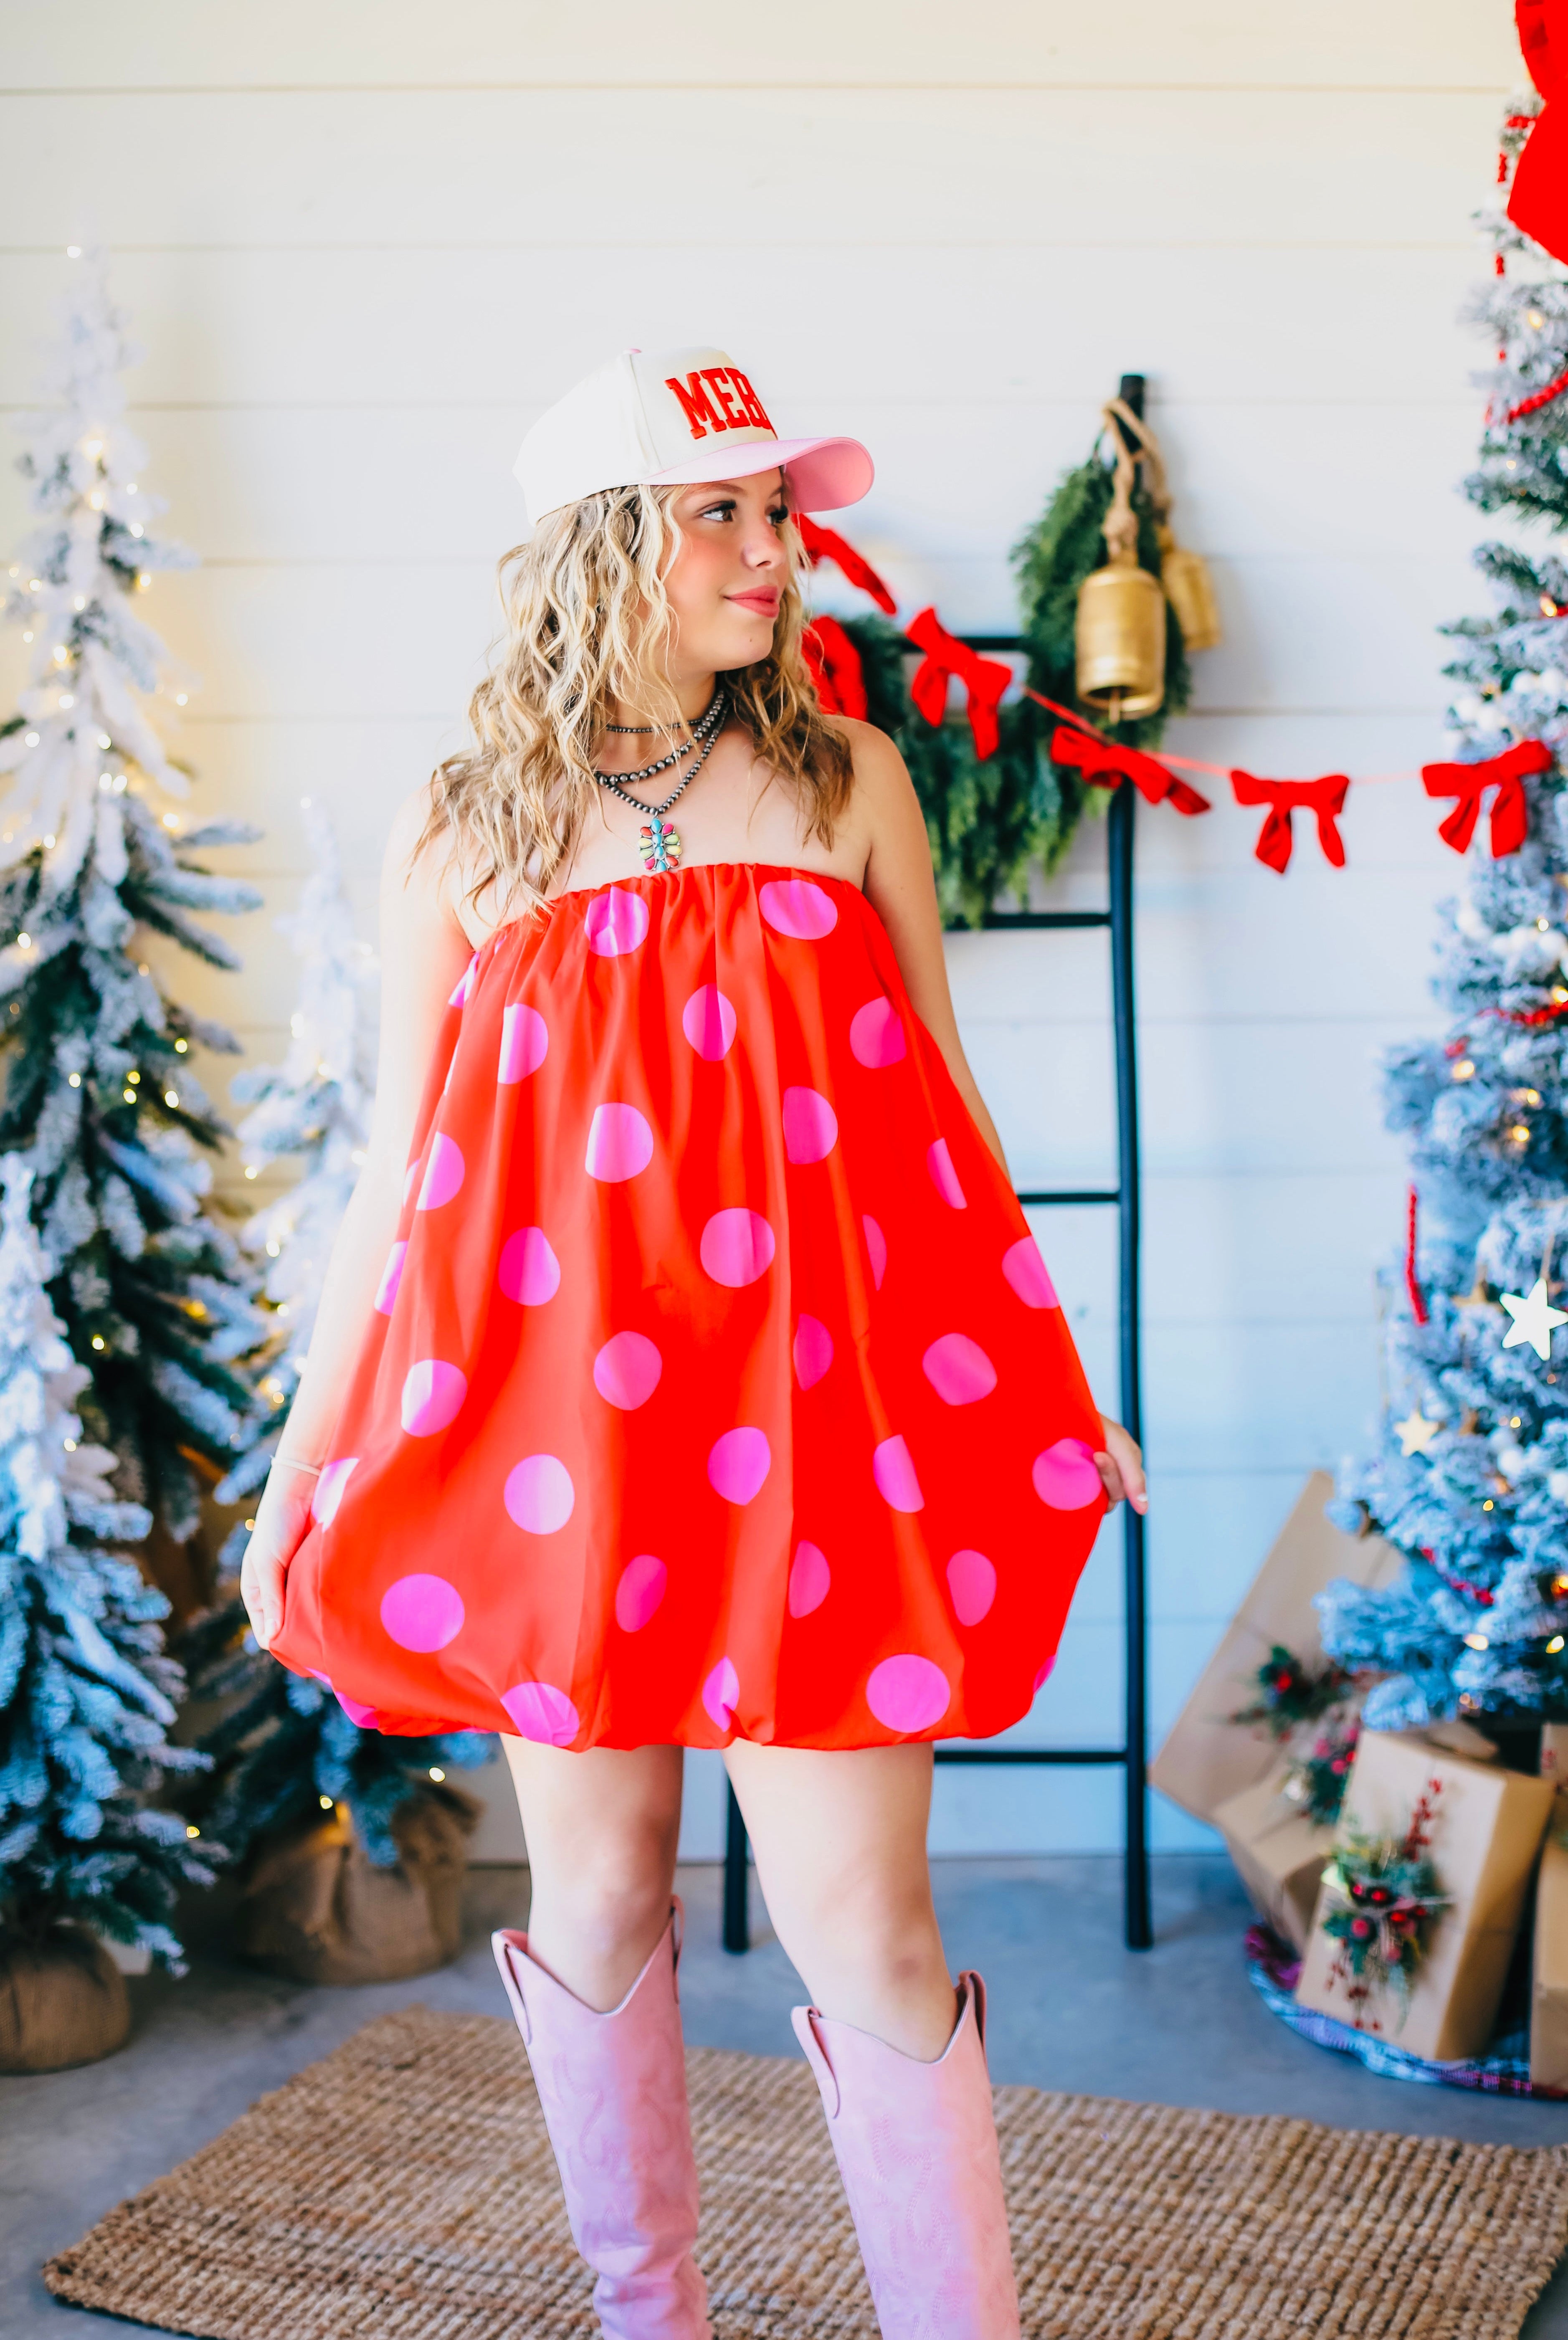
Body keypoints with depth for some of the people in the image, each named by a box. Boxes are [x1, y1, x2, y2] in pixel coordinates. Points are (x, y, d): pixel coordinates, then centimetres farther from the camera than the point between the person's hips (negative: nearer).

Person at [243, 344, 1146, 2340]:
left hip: (817, 1410, 0)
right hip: (560, 1410, 1)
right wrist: (303, 1462, 8)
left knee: (857, 1924, -2)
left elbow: (942, 1116, 11)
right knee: (596, 1893, 13)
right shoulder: (462, 838, 3)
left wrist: (1056, 1385, 13)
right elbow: (398, 1180, 7)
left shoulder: (847, 788, 5)